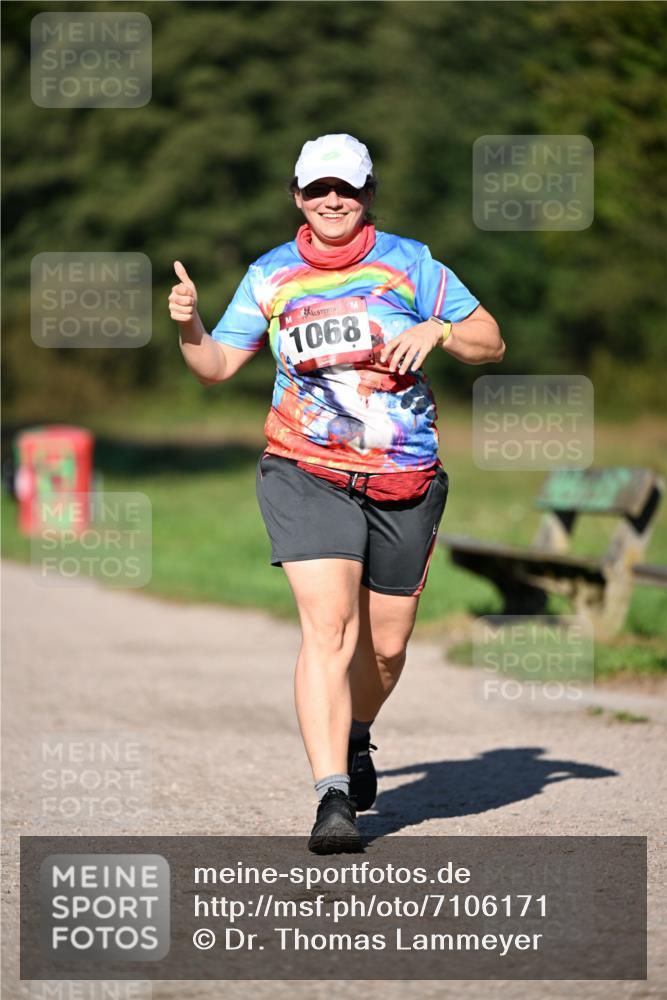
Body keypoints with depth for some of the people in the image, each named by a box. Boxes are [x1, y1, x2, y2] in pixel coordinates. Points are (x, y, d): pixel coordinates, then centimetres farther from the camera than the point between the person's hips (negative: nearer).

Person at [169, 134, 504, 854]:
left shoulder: (410, 265, 2)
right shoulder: (271, 276, 5)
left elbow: (491, 343, 4)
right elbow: (217, 367, 11)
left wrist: (436, 330, -16)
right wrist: (188, 327, -10)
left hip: (406, 482, 1)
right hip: (307, 473, -1)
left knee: (386, 643, 9)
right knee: (328, 626, -20)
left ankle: (355, 736, 43)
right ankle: (332, 798, -24)